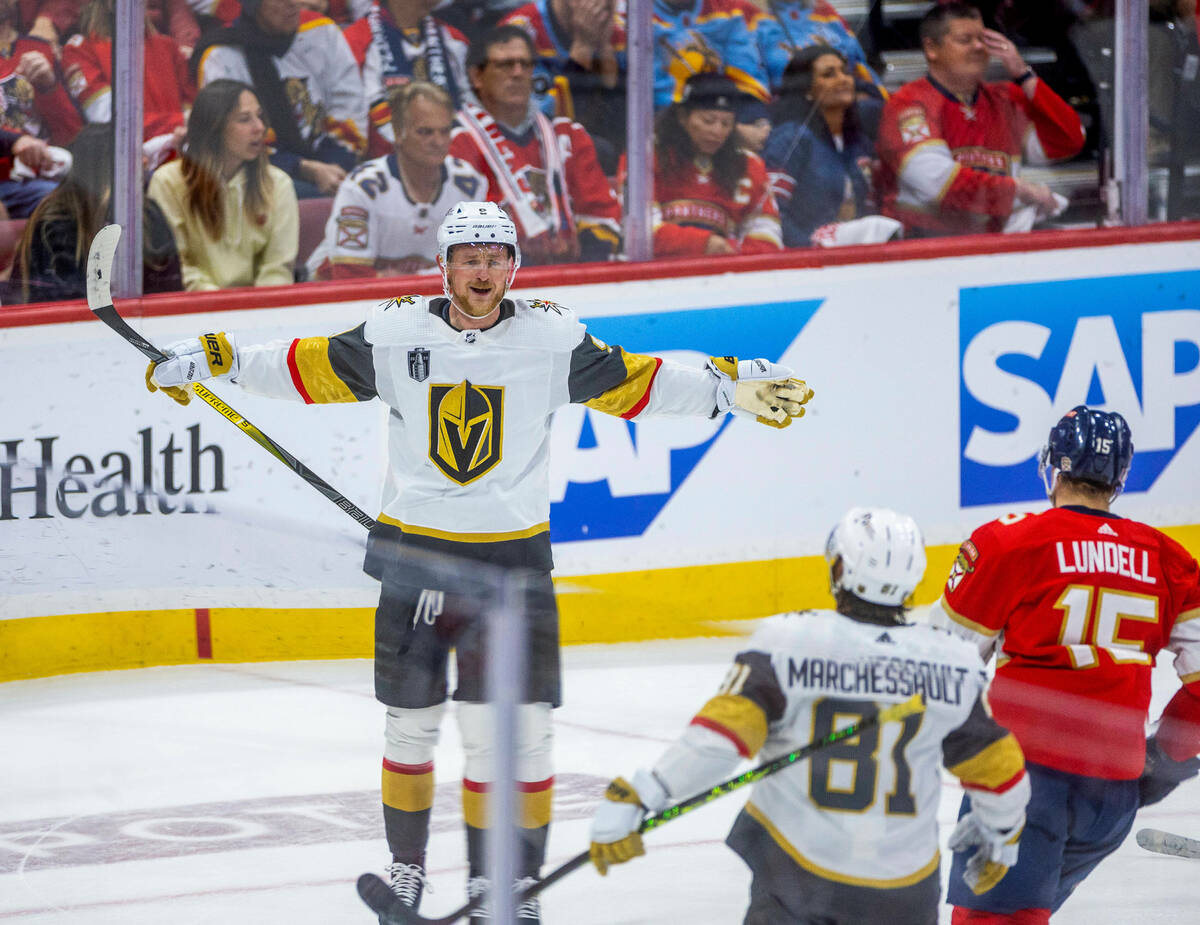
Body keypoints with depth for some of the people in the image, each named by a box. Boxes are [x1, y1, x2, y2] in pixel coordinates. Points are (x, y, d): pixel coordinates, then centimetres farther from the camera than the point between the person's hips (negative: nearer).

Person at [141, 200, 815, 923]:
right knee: (413, 721, 11)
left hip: (513, 558, -1)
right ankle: (407, 866, 28)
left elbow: (632, 383, 2)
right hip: (415, 551, 1)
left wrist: (732, 387, -6)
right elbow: (309, 369, 5)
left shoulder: (551, 339, -2)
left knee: (520, 728, -5)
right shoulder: (395, 335, -1)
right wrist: (211, 361, 2)